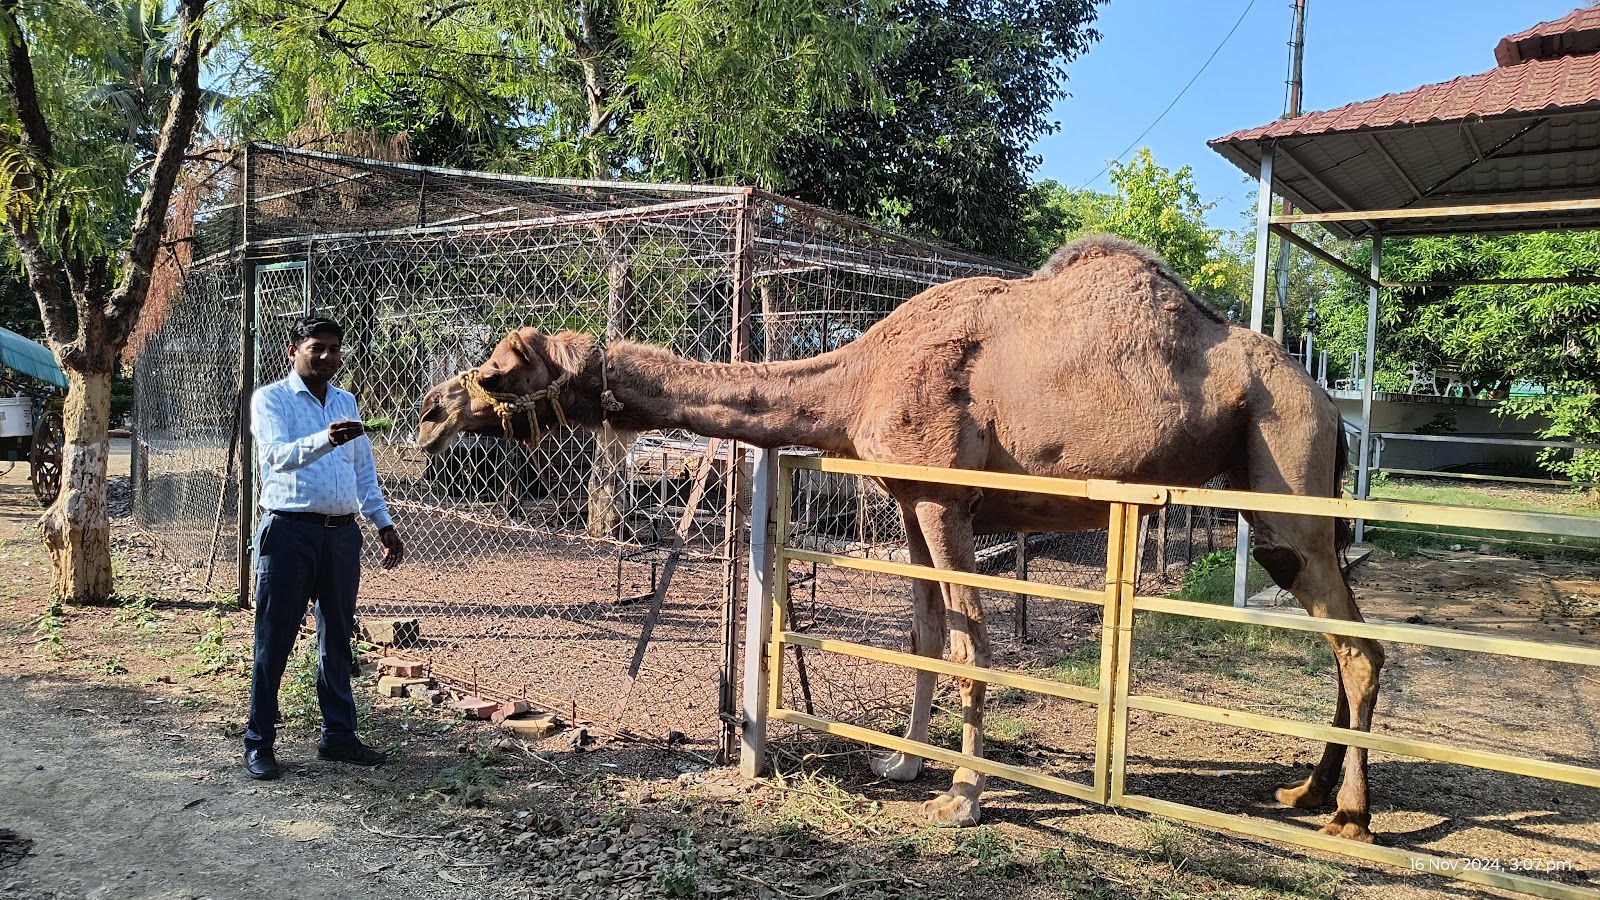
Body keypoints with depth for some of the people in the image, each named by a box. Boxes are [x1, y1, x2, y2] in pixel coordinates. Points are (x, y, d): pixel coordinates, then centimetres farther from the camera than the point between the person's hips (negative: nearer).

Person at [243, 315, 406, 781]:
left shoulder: (345, 402, 16)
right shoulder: (270, 398, -3)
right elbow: (278, 455, -20)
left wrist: (384, 523, 17)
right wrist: (325, 440, -38)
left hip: (342, 533, 6)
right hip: (289, 531, -5)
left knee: (338, 638, 11)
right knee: (274, 640, 0)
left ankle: (338, 734, 22)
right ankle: (258, 742, 11)